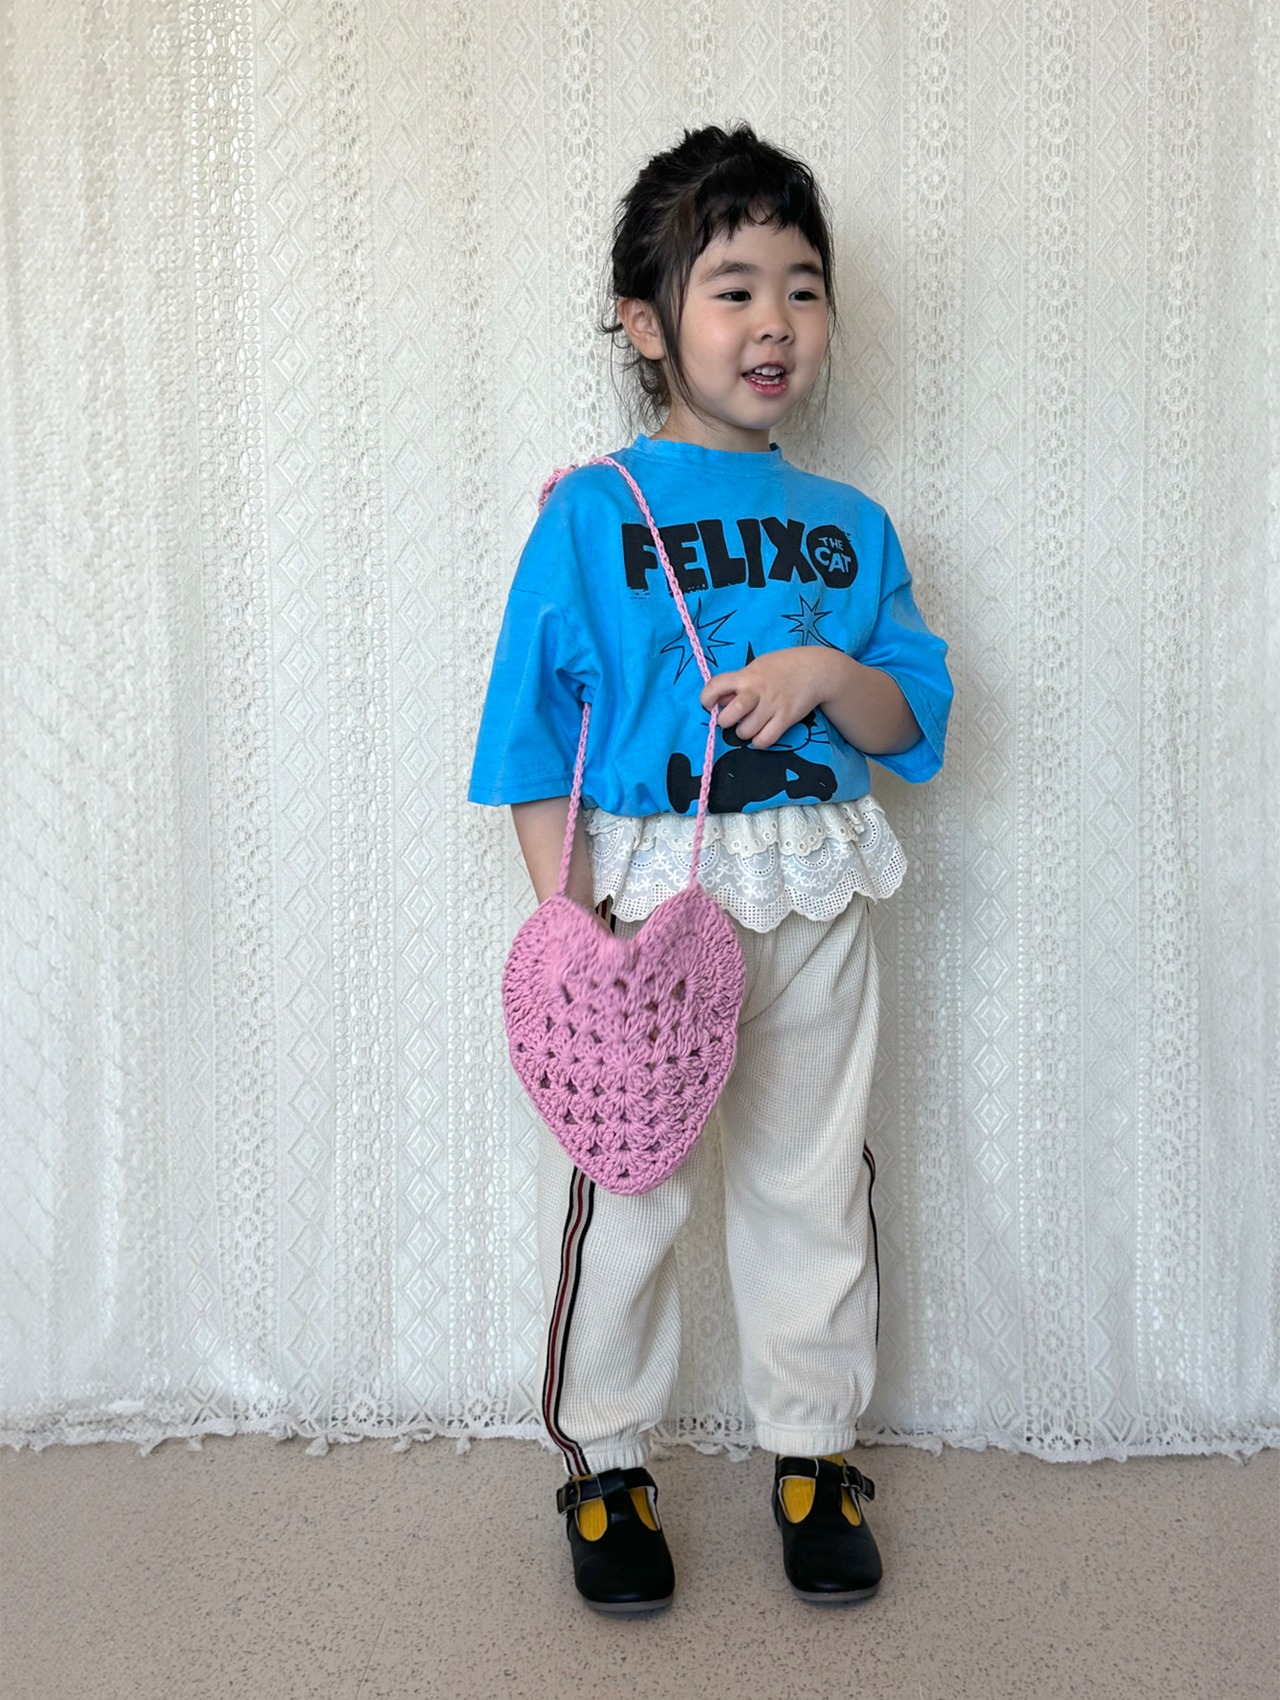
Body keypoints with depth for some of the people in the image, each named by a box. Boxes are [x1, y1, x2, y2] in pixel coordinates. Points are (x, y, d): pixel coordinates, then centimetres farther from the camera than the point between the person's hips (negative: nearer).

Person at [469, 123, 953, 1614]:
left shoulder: (850, 528, 7)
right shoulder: (592, 516, -4)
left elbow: (913, 723, 7)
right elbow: (533, 739, -6)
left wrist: (832, 676, -14)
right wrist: (569, 918, -14)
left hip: (811, 903, 4)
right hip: (643, 891, -3)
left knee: (812, 1179, 13)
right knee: (620, 1187, 7)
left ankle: (814, 1449, 33)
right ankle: (604, 1461, 28)